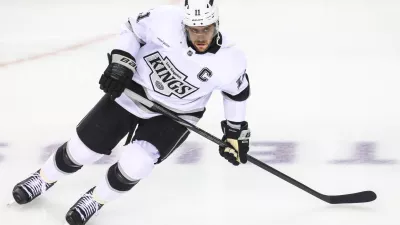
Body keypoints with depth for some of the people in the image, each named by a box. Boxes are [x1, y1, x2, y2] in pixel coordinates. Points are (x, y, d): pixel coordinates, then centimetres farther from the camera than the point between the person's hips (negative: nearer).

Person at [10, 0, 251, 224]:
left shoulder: (229, 60, -23)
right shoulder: (166, 20, -26)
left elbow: (238, 91, -2)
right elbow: (134, 28, -6)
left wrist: (236, 131, 4)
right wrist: (121, 63, -16)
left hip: (175, 115, -1)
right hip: (134, 90, 1)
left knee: (133, 164, -21)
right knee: (83, 147, 5)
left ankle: (96, 199, 9)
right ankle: (44, 178, 36)